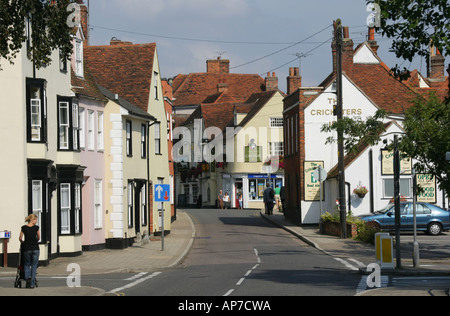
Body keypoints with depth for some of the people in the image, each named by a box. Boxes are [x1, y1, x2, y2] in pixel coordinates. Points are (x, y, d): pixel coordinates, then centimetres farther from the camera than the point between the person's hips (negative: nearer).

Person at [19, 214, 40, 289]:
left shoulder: (24, 228, 0)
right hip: (35, 248, -1)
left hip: (27, 248, 1)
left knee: (26, 264, 16)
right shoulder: (36, 227, -2)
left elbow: (20, 238, 3)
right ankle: (32, 284, 4)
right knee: (34, 266, 8)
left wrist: (22, 242, 25)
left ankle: (28, 277, -11)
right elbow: (38, 238, 9)